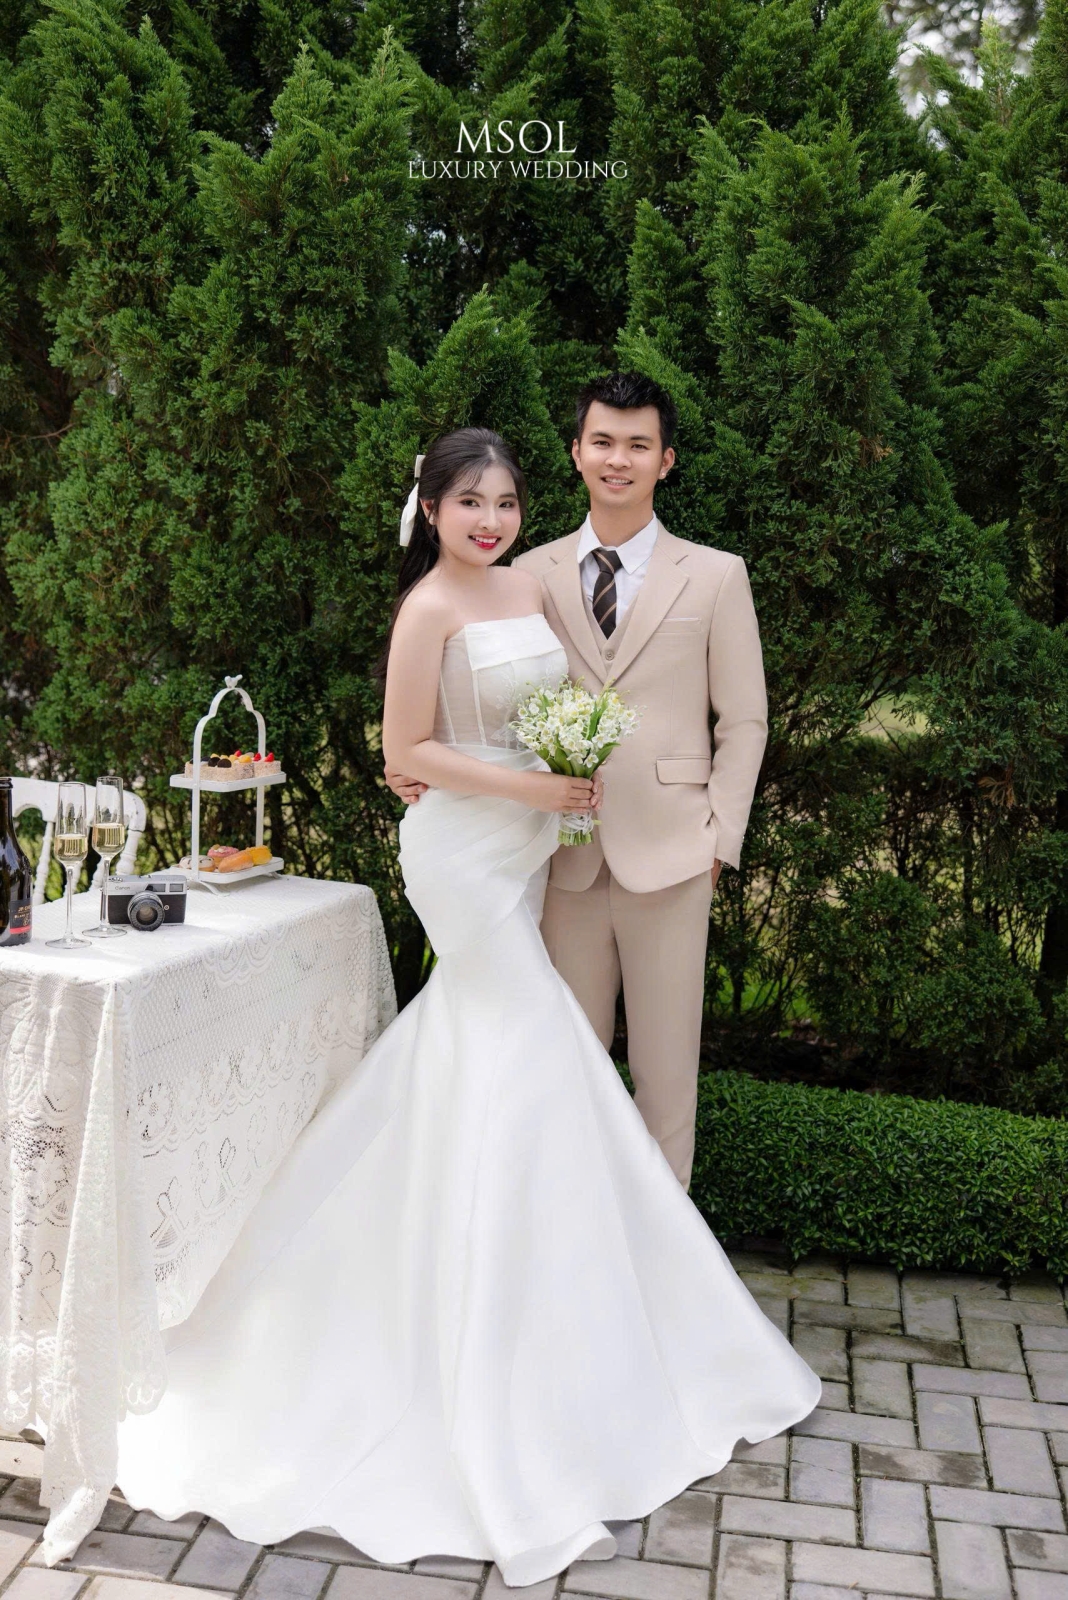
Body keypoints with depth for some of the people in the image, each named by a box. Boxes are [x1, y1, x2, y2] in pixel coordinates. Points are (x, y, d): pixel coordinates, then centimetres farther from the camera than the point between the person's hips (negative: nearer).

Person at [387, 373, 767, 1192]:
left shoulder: (716, 576, 3)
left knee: (665, 1068, 8)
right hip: (566, 857, 2)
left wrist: (720, 839, -4)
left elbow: (744, 722, 3)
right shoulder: (533, 573, 7)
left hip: (669, 856, -1)